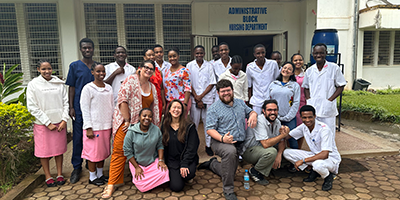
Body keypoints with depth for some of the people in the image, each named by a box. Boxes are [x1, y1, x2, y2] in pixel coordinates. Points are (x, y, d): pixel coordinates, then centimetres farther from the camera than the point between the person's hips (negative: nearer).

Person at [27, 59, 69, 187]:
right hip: (42, 124, -2)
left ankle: (59, 175, 22)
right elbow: (32, 107, -6)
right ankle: (48, 177, 21)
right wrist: (48, 123, -10)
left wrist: (64, 120, -6)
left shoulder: (59, 83, 4)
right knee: (44, 151, 7)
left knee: (59, 149, 10)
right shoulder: (33, 84, -3)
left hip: (59, 122, 2)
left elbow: (66, 102, 5)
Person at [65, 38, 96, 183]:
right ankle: (77, 167, 15)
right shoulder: (75, 66, 3)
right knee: (78, 137, 2)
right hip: (79, 107, -2)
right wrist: (71, 107, -5)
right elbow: (71, 88, 2)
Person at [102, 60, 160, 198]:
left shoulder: (152, 87, 13)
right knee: (119, 151, -5)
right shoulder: (131, 80, -5)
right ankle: (112, 184, 2)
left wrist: (155, 125, 12)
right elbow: (122, 100, -14)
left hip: (142, 124, 5)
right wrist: (127, 121, -16)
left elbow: (155, 108, 17)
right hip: (125, 122, -5)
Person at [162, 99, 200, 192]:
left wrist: (184, 164, -18)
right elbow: (163, 146, 10)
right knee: (176, 187, -18)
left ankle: (184, 175, 4)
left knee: (189, 173, -33)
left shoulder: (189, 127, -3)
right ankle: (175, 175, 16)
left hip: (187, 159, -1)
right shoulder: (164, 127, 6)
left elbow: (191, 148, -8)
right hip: (172, 161, 1)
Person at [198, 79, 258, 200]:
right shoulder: (214, 108, -9)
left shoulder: (240, 103, 9)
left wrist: (253, 114, -4)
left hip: (238, 144, 6)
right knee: (230, 151, -40)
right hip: (220, 142, -6)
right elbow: (210, 130, -13)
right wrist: (222, 138, -31)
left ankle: (213, 164, 42)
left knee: (230, 175, 11)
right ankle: (228, 190, -25)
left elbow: (250, 112, 22)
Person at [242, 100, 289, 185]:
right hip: (249, 151, -8)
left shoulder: (277, 121, 1)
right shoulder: (259, 121, -25)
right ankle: (255, 172, -10)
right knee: (271, 151, -33)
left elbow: (281, 141, 3)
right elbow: (266, 144, -32)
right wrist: (283, 135, -25)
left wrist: (279, 155, -16)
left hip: (264, 149, 8)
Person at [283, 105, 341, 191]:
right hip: (315, 155, 7)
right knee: (287, 152, -9)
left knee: (318, 164, -43)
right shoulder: (303, 127, -7)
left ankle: (328, 177, -5)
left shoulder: (324, 129, -27)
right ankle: (314, 171, 5)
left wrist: (303, 160, -33)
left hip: (330, 159, -6)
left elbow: (325, 154, -33)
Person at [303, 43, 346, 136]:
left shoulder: (334, 68, -2)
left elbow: (340, 86, 1)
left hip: (328, 110, -3)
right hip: (312, 109, 3)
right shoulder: (309, 71, 8)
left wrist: (330, 100, -10)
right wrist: (309, 100, 0)